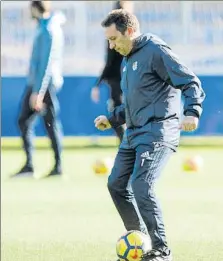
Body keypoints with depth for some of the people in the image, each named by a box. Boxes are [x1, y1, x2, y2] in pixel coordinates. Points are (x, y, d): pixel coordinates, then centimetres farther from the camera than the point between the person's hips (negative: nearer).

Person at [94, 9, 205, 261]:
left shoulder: (155, 51, -10)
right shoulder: (127, 60, 19)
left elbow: (191, 82, -15)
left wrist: (192, 112, -30)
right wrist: (112, 119, 23)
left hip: (157, 132, -10)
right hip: (134, 134, 10)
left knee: (141, 186, -20)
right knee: (116, 184, 9)